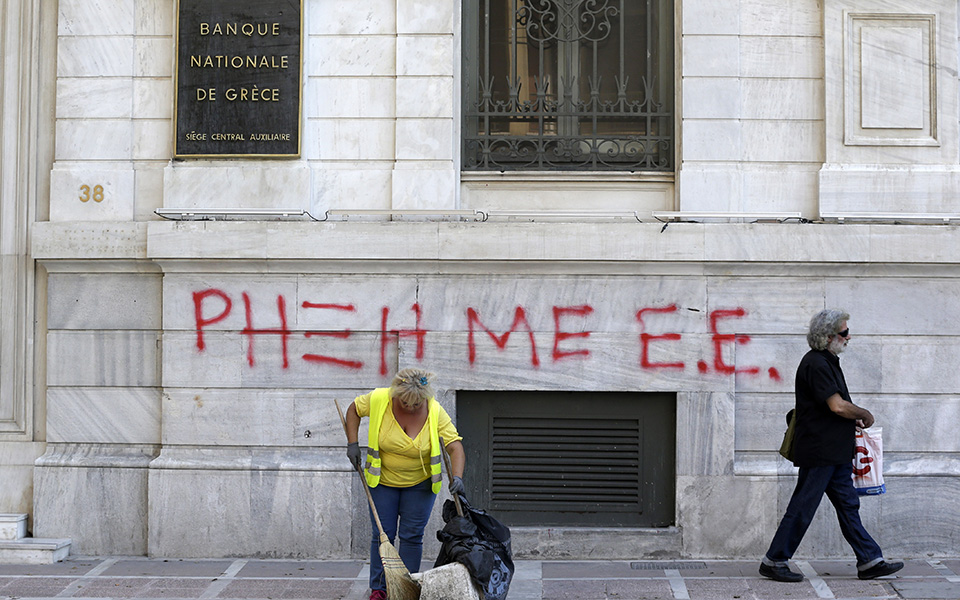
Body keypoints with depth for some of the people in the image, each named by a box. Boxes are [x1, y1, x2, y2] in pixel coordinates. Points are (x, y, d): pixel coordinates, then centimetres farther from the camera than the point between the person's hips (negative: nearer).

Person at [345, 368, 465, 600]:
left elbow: (455, 446, -20)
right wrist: (352, 443, -8)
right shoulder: (378, 400, -19)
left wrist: (457, 477, -34)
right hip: (382, 479, 1)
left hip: (420, 482, 0)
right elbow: (354, 409, 0)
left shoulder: (436, 412, -20)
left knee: (412, 536, 1)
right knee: (382, 534, 3)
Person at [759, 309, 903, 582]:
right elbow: (837, 406, -23)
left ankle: (869, 561, 16)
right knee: (802, 508, -3)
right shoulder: (815, 364, -18)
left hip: (835, 453, 10)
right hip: (818, 451, -10)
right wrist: (865, 414, -6)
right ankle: (773, 562, 5)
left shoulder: (828, 361, 16)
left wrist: (852, 419, 11)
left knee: (848, 505, 11)